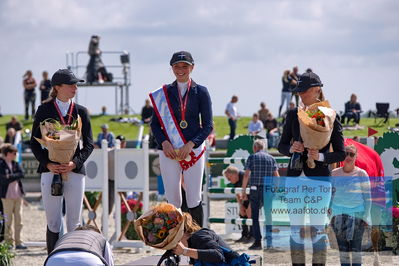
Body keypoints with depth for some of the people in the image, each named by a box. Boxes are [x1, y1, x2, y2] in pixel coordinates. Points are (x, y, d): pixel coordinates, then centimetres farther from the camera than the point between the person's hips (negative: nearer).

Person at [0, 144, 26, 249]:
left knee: (19, 220, 4)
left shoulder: (15, 164, 13)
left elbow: (21, 174, -1)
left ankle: (18, 242, 8)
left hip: (18, 195, 5)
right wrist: (16, 176, -8)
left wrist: (11, 176, -12)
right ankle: (9, 242, 3)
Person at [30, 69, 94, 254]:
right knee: (53, 223, -1)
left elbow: (88, 144, 8)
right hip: (50, 170, -1)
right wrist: (47, 164, -10)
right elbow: (34, 142, 4)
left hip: (75, 170, 1)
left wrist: (75, 163, -9)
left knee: (75, 224, 1)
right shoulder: (44, 110, 6)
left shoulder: (81, 111, 10)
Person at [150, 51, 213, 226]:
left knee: (194, 200, -4)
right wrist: (164, 142, -10)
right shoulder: (164, 93, 9)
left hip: (193, 149, -1)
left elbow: (208, 125, 2)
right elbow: (155, 123, 9)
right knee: (172, 201, -1)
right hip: (168, 151, 1)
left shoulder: (201, 92, 5)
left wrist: (191, 144, -12)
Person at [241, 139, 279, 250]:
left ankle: (258, 241, 0)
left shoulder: (252, 157, 0)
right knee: (268, 215, 8)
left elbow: (246, 175, -6)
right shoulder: (271, 158, 9)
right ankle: (269, 241, 6)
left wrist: (243, 190, -1)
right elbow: (276, 176, 6)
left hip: (255, 188, -2)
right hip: (268, 190, 2)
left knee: (255, 216, 3)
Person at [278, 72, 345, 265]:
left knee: (317, 229, -3)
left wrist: (321, 156, -18)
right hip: (295, 178, 4)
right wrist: (291, 149, -8)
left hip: (319, 178, -4)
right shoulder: (293, 115, 8)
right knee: (296, 229, 5)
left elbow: (341, 154, -1)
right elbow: (281, 146, 14)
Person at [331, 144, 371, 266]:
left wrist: (365, 217, -5)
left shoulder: (361, 174, -2)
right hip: (339, 214, 3)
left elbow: (367, 197, 0)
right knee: (342, 246, -1)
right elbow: (331, 195, 14)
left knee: (355, 245, -9)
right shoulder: (335, 173, 6)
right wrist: (331, 214, 9)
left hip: (357, 214, -3)